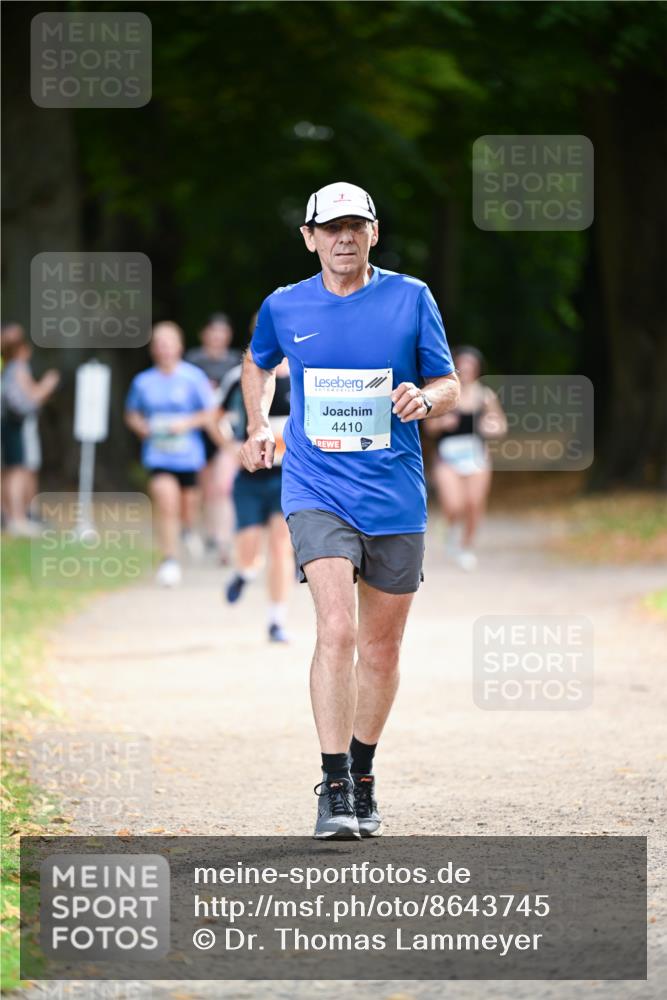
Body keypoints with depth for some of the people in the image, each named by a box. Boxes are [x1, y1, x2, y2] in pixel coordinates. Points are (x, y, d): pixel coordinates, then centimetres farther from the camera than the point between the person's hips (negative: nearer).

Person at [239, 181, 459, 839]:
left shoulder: (411, 298, 0)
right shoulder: (283, 308, 3)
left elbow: (449, 385, 6)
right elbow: (258, 364, 25)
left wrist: (425, 400, -16)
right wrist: (258, 425, 12)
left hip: (395, 496, 1)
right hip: (317, 493, -1)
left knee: (381, 647, 10)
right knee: (337, 629, -20)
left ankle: (363, 776, 30)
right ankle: (334, 790, -19)